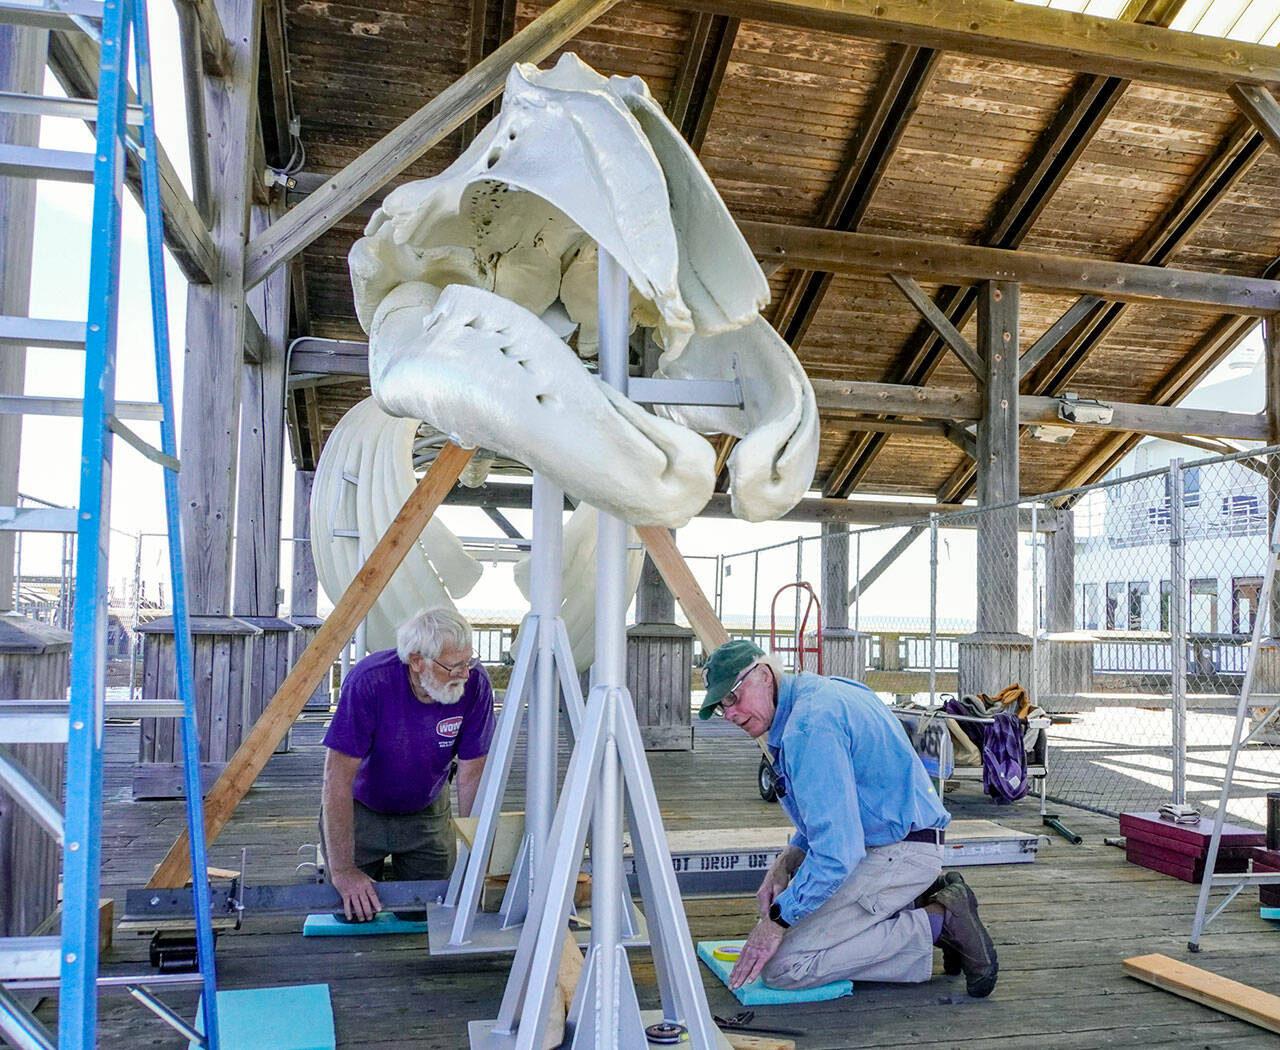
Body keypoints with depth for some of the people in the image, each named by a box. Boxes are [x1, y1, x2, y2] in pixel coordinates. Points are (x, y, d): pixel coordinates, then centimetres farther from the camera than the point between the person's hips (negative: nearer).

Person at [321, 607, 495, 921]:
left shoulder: (474, 683, -25)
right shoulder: (369, 681, -33)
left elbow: (472, 774, -17)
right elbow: (338, 778, -30)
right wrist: (343, 871, -32)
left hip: (427, 812, 3)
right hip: (360, 809, -2)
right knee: (355, 913, -2)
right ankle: (332, 855, 29)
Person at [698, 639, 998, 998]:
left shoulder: (809, 725, -22)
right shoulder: (814, 693, 11)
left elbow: (837, 850, -27)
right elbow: (830, 815, 22)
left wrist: (777, 920, -17)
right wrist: (785, 862, 7)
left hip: (898, 854, -11)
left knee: (782, 965, -15)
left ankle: (938, 924, -8)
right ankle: (928, 903, 11)